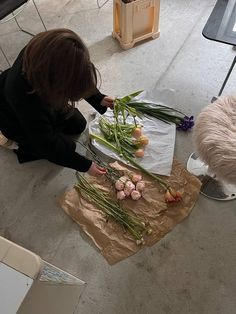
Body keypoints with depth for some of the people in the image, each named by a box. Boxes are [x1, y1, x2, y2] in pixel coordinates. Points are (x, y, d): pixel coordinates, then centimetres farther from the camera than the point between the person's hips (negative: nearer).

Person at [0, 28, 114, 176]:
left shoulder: (42, 53, -31)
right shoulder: (26, 97, -46)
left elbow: (80, 81, -8)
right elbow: (48, 145, -32)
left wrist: (99, 99, -19)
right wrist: (85, 165, -26)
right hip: (18, 122, -6)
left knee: (79, 125, 11)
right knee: (66, 148, -2)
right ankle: (21, 142, 17)